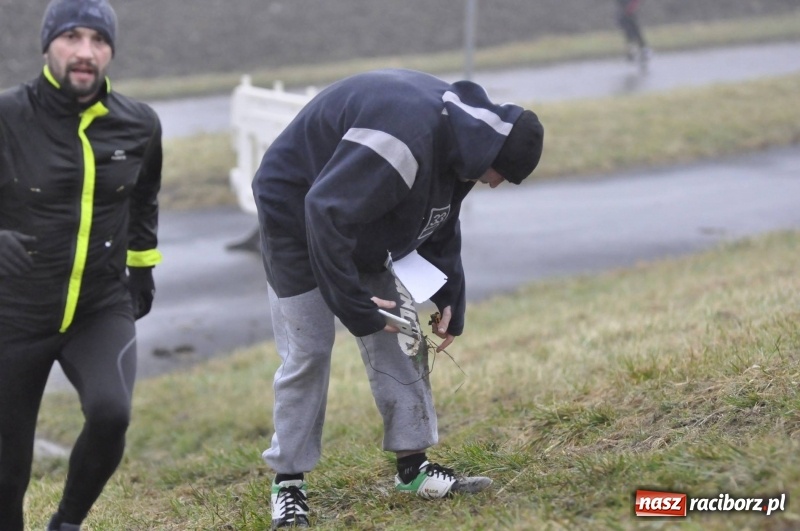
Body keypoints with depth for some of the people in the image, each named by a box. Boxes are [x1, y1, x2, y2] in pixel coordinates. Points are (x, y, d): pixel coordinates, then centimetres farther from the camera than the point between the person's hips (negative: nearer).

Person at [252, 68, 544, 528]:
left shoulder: (462, 133, -5)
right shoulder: (407, 134, -37)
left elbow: (440, 226, 8)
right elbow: (327, 213, -38)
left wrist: (450, 301, 0)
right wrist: (352, 301, -32)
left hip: (364, 227, 9)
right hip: (297, 212, -9)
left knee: (400, 338, 4)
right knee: (308, 352, -9)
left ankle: (413, 465, 10)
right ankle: (288, 482, 2)